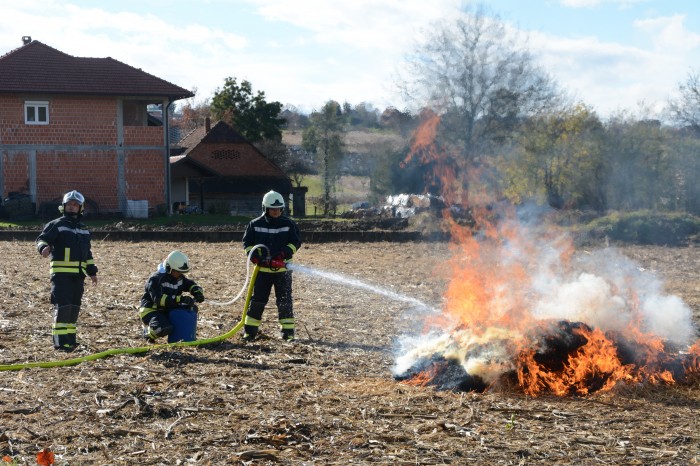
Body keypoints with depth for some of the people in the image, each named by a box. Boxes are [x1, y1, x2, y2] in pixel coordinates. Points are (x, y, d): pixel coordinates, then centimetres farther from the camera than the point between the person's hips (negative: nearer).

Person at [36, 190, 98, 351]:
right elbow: (42, 239, -13)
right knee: (63, 306, -13)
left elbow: (87, 252, 26)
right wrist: (44, 247, -36)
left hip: (78, 274, 7)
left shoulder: (83, 229, 20)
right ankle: (60, 341, -12)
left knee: (74, 307, 9)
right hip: (61, 273, -7)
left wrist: (92, 271, 20)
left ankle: (70, 338, 17)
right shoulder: (56, 225, 0)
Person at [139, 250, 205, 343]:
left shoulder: (180, 277, 3)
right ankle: (148, 331, -2)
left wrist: (198, 293, -15)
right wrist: (180, 299, -42)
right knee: (165, 329, -35)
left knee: (192, 308, -8)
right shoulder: (156, 279, -22)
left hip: (168, 310, 7)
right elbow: (158, 299, -33)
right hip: (151, 310, -7)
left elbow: (192, 285, 11)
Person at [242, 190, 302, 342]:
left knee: (285, 301, 1)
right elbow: (247, 242, 7)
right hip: (262, 269, 1)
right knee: (257, 300, 2)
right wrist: (254, 255, -10)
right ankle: (249, 331, 8)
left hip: (282, 269, 0)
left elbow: (296, 242, 0)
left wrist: (284, 254, -15)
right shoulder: (255, 224, 2)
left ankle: (288, 332, 6)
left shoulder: (288, 224, 0)